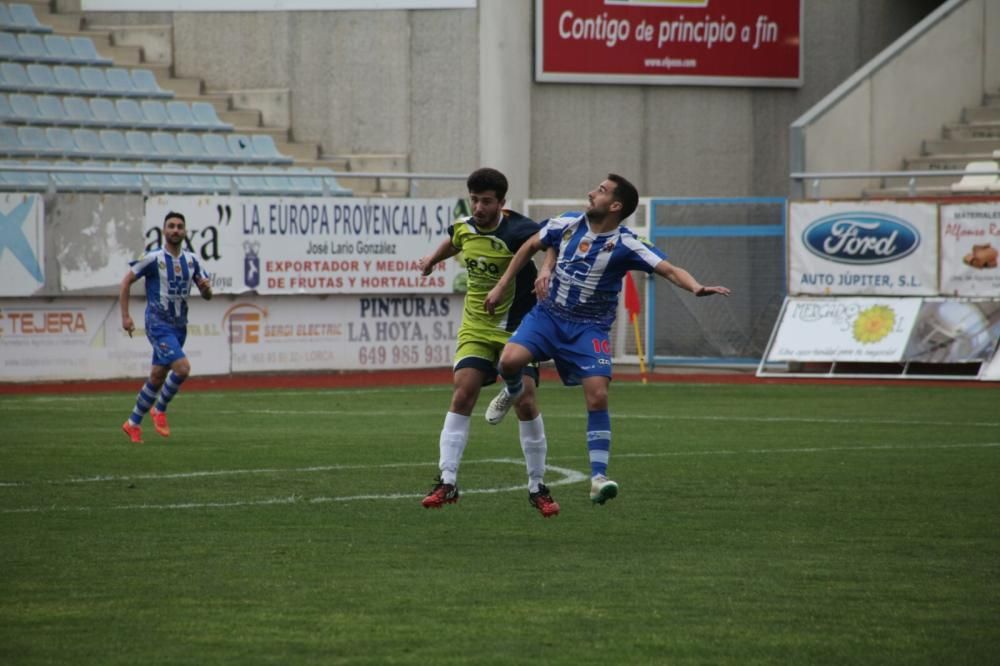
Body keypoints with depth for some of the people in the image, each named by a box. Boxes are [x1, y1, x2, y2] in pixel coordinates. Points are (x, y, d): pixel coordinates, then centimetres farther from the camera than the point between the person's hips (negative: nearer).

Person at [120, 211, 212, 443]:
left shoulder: (191, 261, 6)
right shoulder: (154, 258, -9)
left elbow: (206, 295, 12)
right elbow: (126, 281, -3)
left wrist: (206, 288, -13)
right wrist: (125, 316, -8)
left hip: (179, 326, 6)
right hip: (158, 324, -6)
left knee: (157, 377, 10)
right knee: (182, 367, -21)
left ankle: (133, 423, 24)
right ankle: (159, 409, 0)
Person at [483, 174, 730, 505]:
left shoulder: (625, 245, -16)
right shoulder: (568, 224, -4)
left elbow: (668, 269, -24)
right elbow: (531, 246, 12)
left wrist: (696, 287, -44)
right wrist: (501, 286, 12)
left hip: (589, 328, -3)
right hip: (548, 315, 3)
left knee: (597, 397, -17)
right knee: (510, 359, -23)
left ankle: (598, 478, -12)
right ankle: (513, 392, 16)